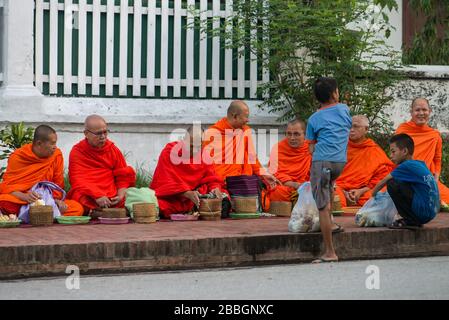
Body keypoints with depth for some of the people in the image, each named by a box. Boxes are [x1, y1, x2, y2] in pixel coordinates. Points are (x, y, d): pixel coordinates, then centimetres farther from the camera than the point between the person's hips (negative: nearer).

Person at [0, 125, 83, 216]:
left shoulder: (57, 155, 4)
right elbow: (7, 186, -6)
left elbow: (58, 184, 10)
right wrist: (24, 196, -27)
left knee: (77, 208, -24)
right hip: (21, 202, -3)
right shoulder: (17, 157, -3)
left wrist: (56, 199, -12)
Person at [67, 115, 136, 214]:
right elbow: (78, 181, -6)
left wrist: (121, 195, -7)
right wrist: (97, 195, -22)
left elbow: (123, 176, 13)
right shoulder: (77, 152, 5)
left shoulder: (113, 149, 14)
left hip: (112, 197, 4)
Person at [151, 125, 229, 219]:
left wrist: (215, 188, -21)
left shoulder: (203, 154, 2)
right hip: (170, 196, -3)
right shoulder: (168, 152, -10)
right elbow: (165, 183, -17)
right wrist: (188, 193, -31)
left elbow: (212, 179, 5)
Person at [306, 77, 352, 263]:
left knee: (323, 207, -4)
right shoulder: (344, 109, 13)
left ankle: (330, 253, -7)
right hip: (341, 162, 4)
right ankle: (330, 222, 30)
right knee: (329, 183, 37)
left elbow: (311, 147, 7)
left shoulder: (314, 119, 8)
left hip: (321, 162, -4)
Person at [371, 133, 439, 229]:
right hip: (432, 211, 9)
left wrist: (373, 195, 12)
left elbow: (384, 182, -5)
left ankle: (411, 221, -5)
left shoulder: (408, 166, -11)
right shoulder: (420, 164, 13)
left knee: (392, 184, -12)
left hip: (423, 211, -9)